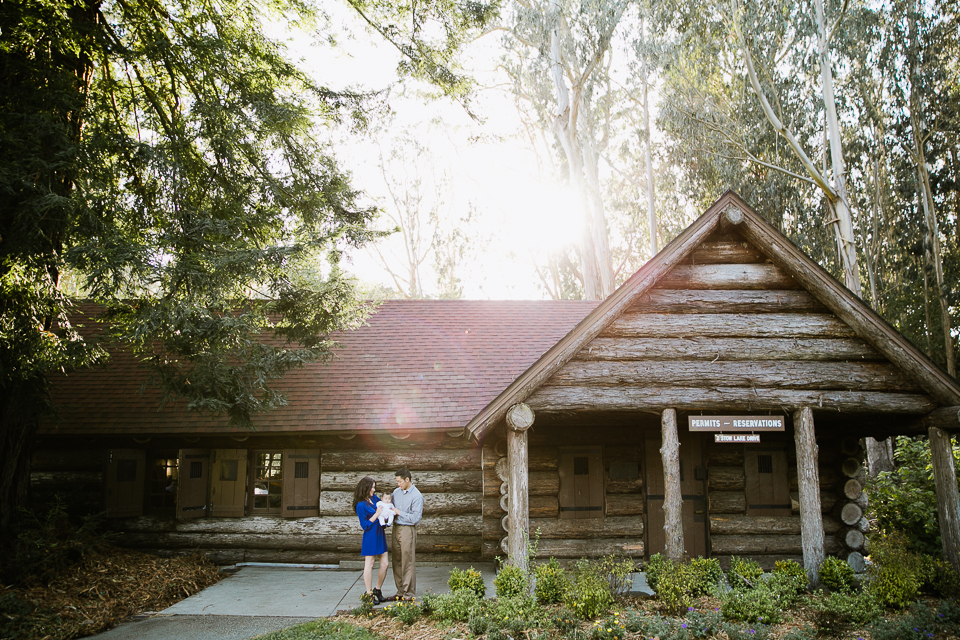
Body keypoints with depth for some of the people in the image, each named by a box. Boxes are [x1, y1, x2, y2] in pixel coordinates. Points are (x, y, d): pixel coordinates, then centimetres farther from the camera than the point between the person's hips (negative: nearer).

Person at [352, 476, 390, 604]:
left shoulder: (374, 499, 8)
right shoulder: (361, 505, -14)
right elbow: (365, 525, -13)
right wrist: (377, 514, -17)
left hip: (380, 535, 8)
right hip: (370, 537, -8)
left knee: (385, 563, 8)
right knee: (369, 565, 2)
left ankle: (378, 590, 23)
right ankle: (369, 594, 12)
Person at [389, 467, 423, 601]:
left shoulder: (416, 496, -11)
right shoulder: (396, 492, 9)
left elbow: (415, 518, -15)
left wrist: (399, 513, -14)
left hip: (408, 530, -7)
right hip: (396, 528, 7)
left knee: (408, 562, -3)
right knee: (397, 561, 10)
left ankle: (409, 593, 5)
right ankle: (400, 591, 20)